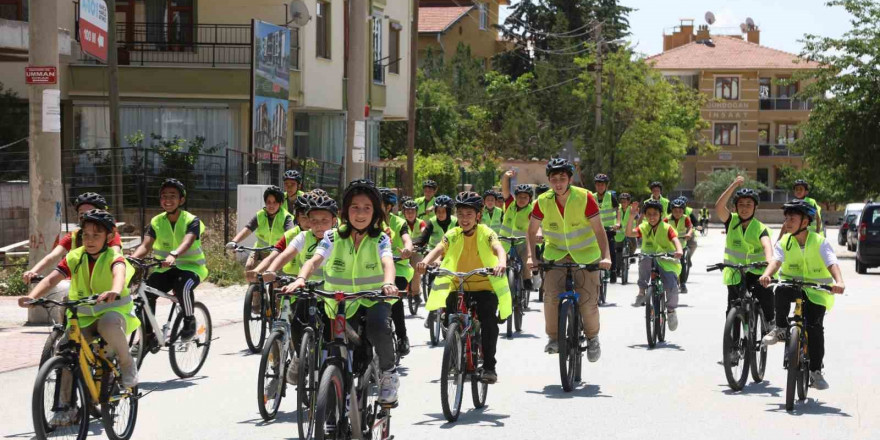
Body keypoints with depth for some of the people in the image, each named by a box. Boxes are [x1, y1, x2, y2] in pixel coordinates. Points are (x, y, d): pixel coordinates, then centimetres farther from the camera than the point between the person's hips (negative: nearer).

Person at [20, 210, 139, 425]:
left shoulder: (113, 256, -10)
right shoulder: (74, 257, 0)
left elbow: (119, 273, -34)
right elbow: (52, 279, -13)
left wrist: (115, 291, -58)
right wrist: (32, 296, -33)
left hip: (114, 310, -4)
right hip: (82, 317, 4)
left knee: (109, 323, -40)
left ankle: (127, 363, -12)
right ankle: (66, 407, -8)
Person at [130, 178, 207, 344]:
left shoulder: (191, 221, -11)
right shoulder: (156, 222, 1)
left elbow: (187, 242, -31)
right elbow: (146, 245, -12)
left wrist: (173, 255, -54)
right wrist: (131, 258, -36)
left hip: (191, 266, -5)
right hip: (166, 268, 5)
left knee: (182, 285, -37)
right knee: (146, 291, -19)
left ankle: (190, 321, -11)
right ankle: (148, 336, -3)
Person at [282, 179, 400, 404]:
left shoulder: (380, 240, -7)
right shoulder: (333, 238, -6)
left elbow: (388, 263, -27)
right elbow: (314, 260, -21)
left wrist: (388, 283, -50)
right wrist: (300, 279, -43)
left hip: (373, 299, -2)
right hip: (342, 303, 2)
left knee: (378, 327, -34)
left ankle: (389, 372, -10)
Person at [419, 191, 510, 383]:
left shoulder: (486, 233, -6)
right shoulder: (453, 235, 1)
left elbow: (499, 249, -24)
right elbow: (439, 249, -15)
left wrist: (502, 263, -48)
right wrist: (426, 261, -37)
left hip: (484, 286, -3)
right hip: (458, 287, 3)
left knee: (488, 321, -23)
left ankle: (489, 366, -13)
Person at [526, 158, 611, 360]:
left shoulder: (584, 198, -17)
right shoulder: (543, 201, -10)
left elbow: (599, 230, -15)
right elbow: (532, 231, 1)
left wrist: (605, 256, -27)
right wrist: (531, 257, -12)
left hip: (585, 253, -1)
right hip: (556, 252, 1)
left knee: (588, 300, -8)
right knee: (551, 296, -18)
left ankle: (592, 337, 17)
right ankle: (553, 337, 2)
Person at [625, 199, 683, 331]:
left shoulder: (667, 228, -4)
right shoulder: (643, 228, 3)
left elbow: (675, 240, -19)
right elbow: (629, 233, -13)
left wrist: (679, 251, -42)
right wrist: (632, 216, -24)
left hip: (667, 262, -1)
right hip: (650, 263, 2)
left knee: (671, 285, -24)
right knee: (644, 260, -34)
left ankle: (671, 310, 7)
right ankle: (642, 292, -20)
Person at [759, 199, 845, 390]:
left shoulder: (820, 242, -10)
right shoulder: (784, 242, -4)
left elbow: (832, 263, -24)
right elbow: (776, 260, -21)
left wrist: (839, 282, -44)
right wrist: (767, 274, -44)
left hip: (816, 291, -2)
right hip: (793, 286, 2)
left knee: (815, 326, -17)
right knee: (781, 291, -34)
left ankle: (816, 371, -2)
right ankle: (781, 329, -14)